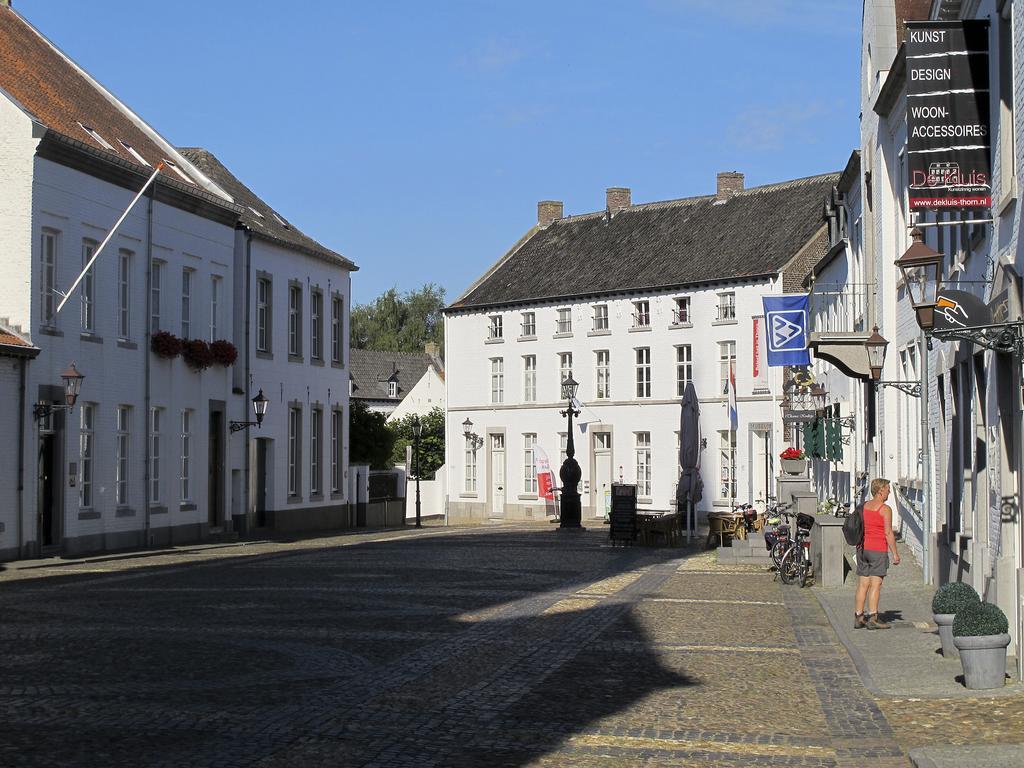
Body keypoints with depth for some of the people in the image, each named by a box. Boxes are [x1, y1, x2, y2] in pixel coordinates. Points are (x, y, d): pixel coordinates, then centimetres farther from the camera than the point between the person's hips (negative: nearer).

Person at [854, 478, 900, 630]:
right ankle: (872, 618, -7)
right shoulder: (885, 509, -9)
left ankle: (858, 617, 7)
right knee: (875, 585, -5)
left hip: (863, 548, 6)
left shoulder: (863, 506, 10)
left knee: (863, 584, 8)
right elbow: (888, 533, -12)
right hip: (879, 550, -6)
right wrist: (895, 553, -6)